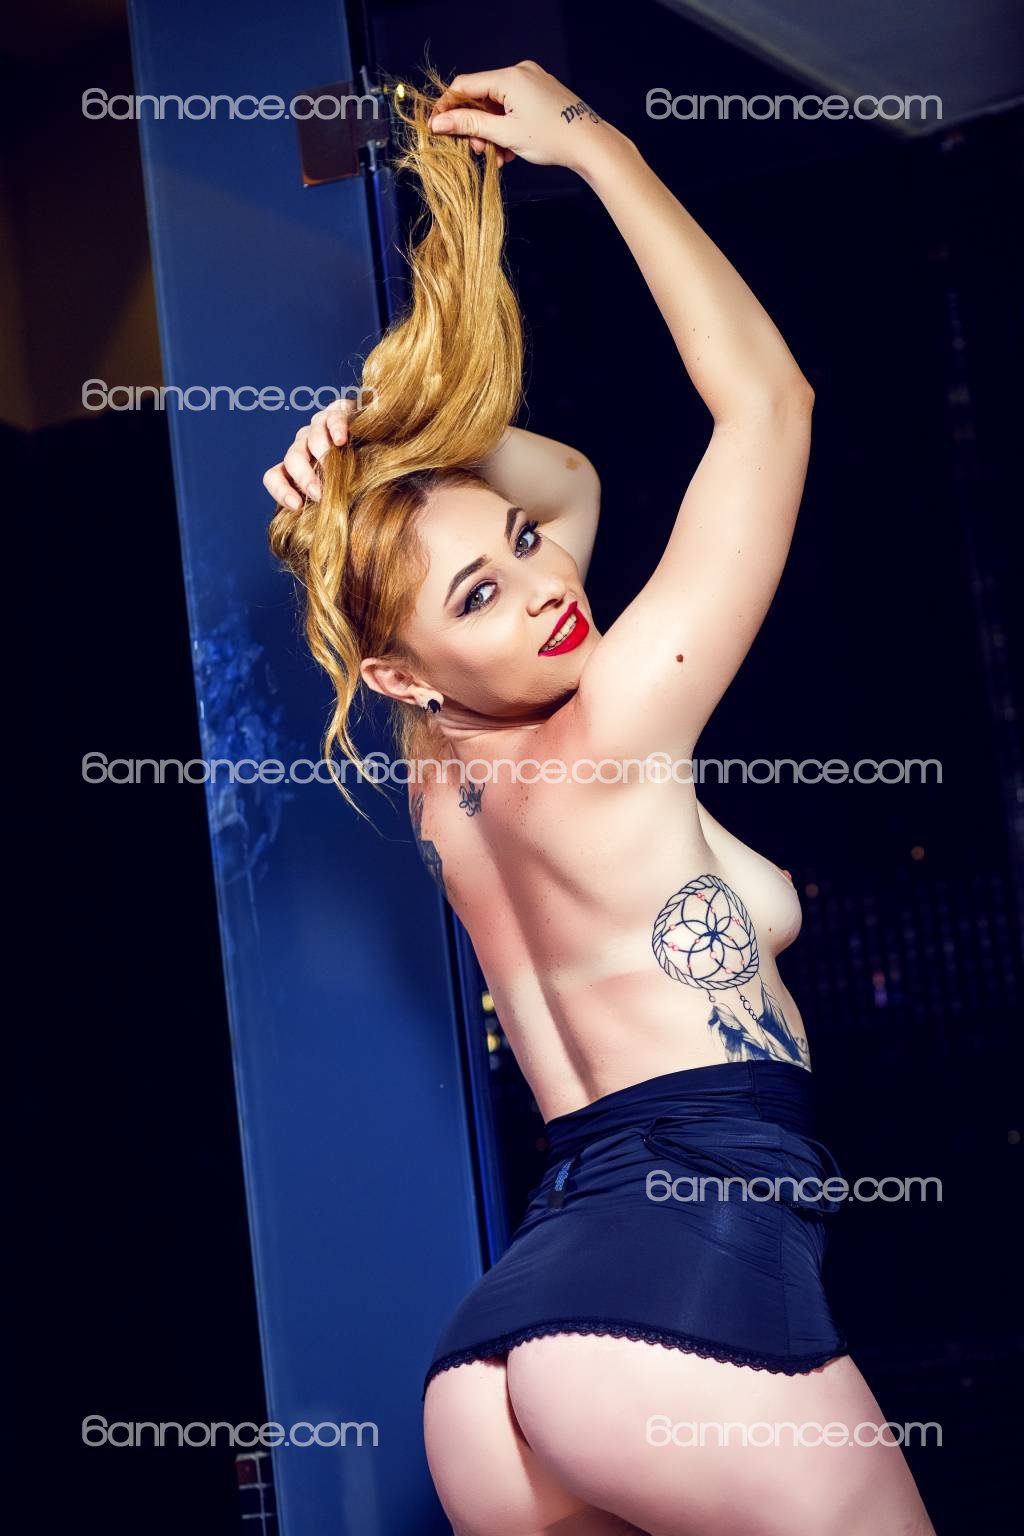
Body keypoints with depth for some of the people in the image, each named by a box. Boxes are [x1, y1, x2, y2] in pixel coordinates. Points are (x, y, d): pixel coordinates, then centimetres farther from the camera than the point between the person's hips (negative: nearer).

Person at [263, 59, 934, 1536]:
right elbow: (766, 398, -5)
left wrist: (390, 452, 12)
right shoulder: (599, 739, -8)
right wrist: (593, 142, 1)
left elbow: (570, 478, 29)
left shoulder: (449, 776, 14)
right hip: (694, 1267, -9)